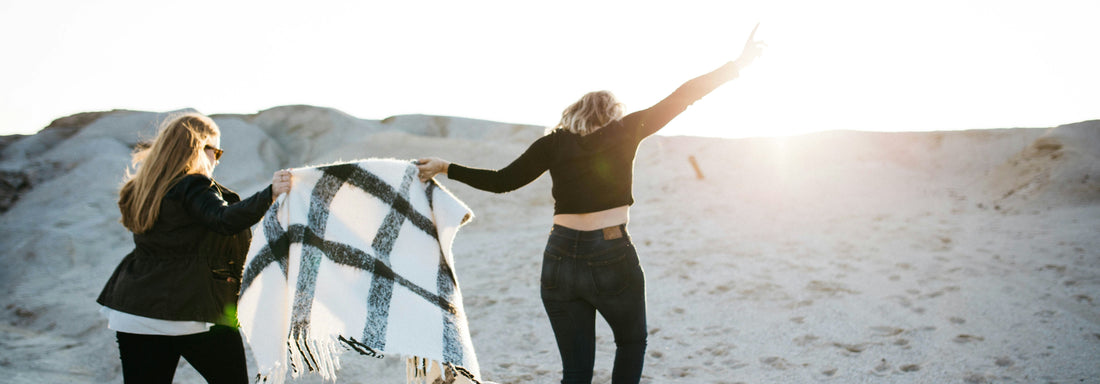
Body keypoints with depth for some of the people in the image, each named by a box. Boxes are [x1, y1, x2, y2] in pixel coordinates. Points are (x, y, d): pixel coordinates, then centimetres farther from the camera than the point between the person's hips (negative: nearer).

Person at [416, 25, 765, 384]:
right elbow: (681, 97, 3)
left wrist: (446, 167, 14)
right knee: (632, 343, 26)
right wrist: (737, 65, 9)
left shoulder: (554, 143, 5)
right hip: (613, 260, -2)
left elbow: (501, 181, 3)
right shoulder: (625, 130, 2)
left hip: (560, 261, 2)